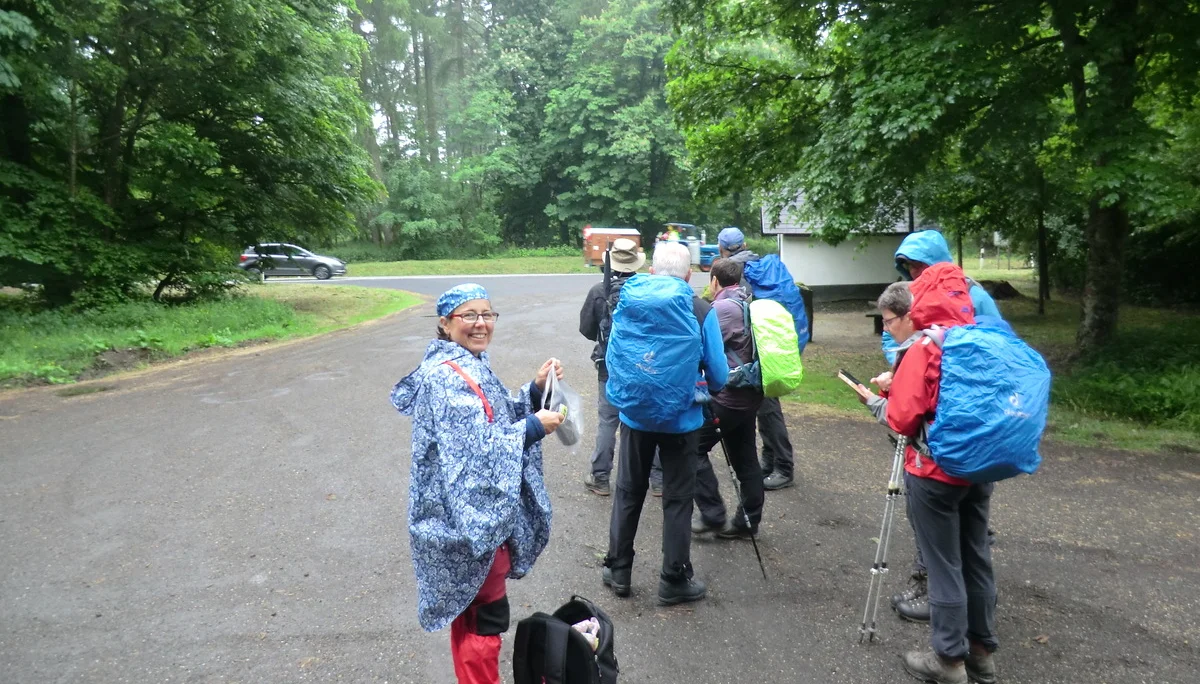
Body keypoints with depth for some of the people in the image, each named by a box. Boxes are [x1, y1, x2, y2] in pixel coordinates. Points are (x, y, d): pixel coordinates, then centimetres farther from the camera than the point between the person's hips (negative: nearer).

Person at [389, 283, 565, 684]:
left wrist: (535, 391, -2)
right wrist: (534, 427, -20)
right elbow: (476, 450, -26)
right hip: (470, 516, -10)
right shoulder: (447, 377, -21)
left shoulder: (469, 364, 9)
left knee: (468, 607, 21)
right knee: (486, 614, 1)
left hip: (475, 510, 10)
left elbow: (498, 420, 12)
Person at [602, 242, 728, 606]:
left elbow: (611, 360, 1)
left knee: (628, 492, 17)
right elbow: (718, 375, -9)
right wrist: (702, 386, 13)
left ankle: (618, 570, 26)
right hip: (681, 419, -2)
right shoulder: (701, 312, -11)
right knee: (678, 498, 10)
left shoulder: (629, 304, -6)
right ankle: (674, 580, 19)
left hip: (636, 416, 2)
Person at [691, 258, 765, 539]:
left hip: (727, 395, -9)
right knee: (745, 457, 13)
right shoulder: (750, 304, 11)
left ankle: (713, 515, 1)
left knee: (694, 448, 1)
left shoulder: (723, 307, -16)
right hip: (749, 394, 9)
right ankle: (747, 521, 21)